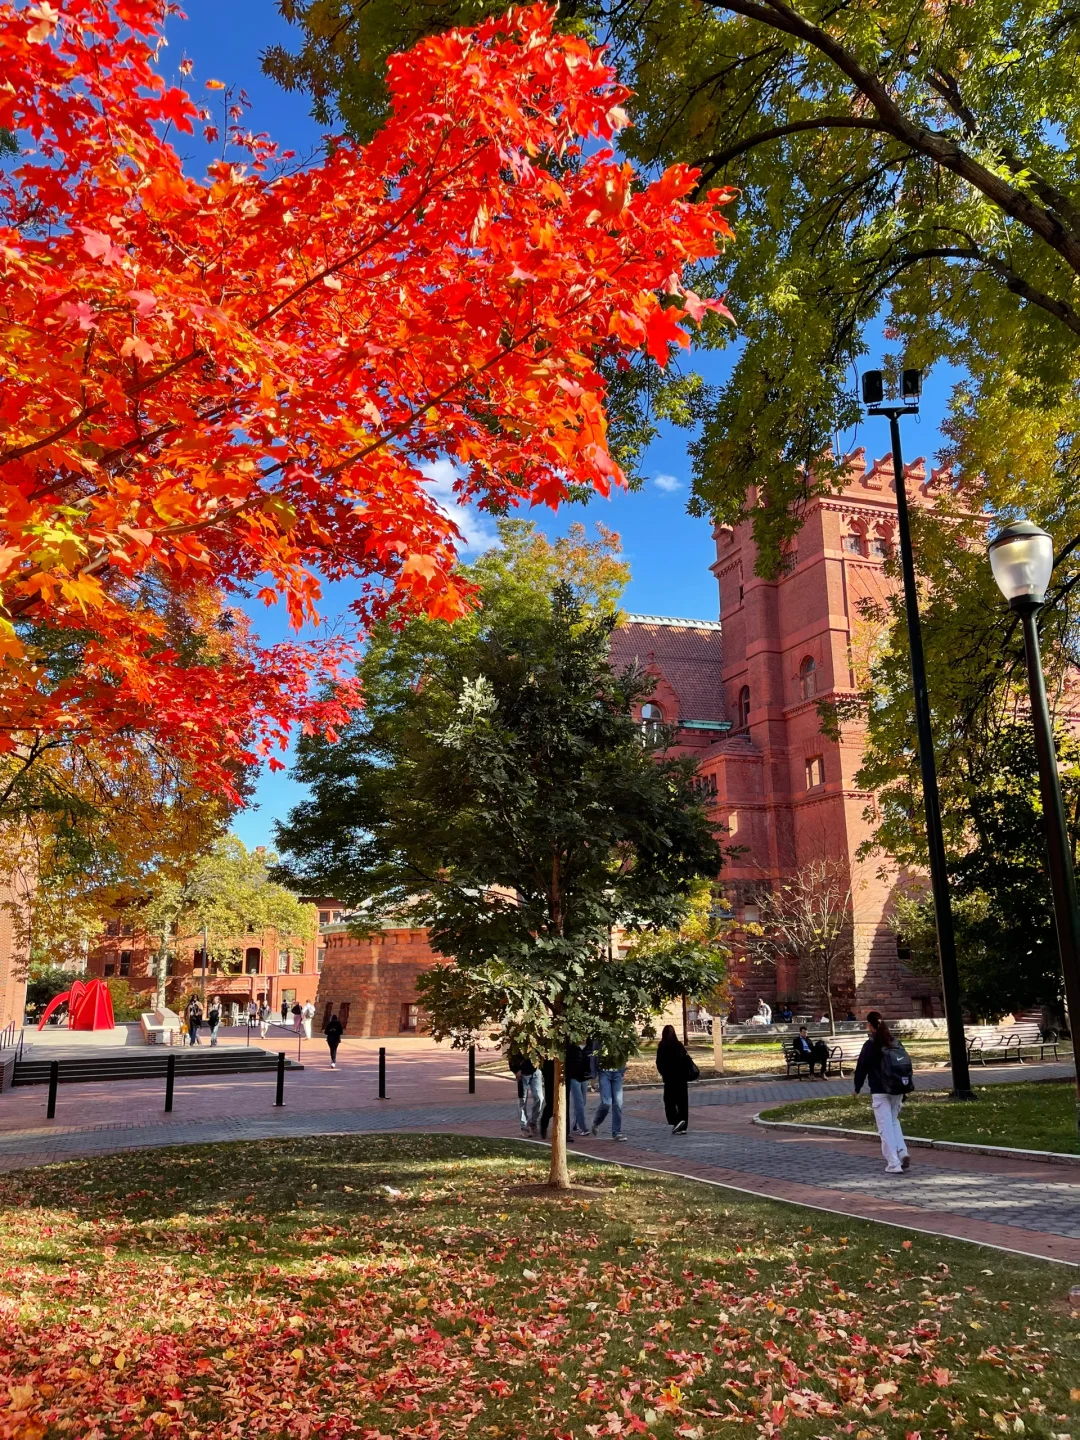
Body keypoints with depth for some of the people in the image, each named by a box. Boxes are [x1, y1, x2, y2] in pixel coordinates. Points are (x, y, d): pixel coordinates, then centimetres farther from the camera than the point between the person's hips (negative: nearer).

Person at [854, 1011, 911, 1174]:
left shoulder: (870, 1044, -10)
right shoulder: (894, 1042, 6)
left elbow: (862, 1067, -7)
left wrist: (858, 1087, 8)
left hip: (880, 1092, -6)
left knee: (885, 1127, 0)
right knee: (894, 1121, 22)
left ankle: (893, 1164, -2)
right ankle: (902, 1152, 6)